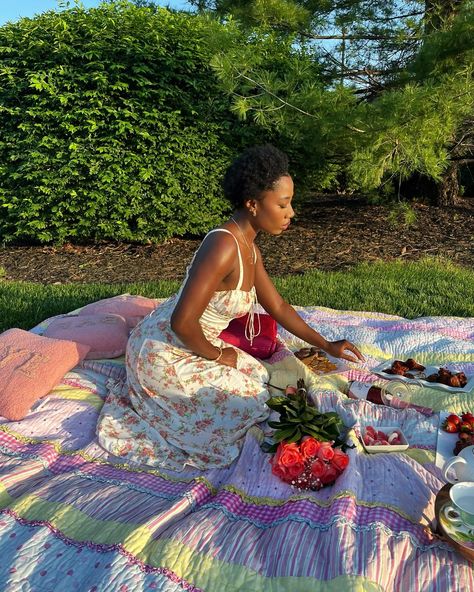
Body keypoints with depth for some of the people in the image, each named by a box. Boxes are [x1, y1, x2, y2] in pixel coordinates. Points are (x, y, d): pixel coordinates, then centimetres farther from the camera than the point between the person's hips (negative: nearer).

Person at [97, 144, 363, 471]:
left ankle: (146, 398, 18)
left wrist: (327, 345, 15)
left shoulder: (248, 248, 2)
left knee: (257, 375, 14)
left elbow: (278, 306, 13)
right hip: (164, 355, -9)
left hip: (189, 346, 9)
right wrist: (217, 355, -14)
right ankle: (126, 415, 6)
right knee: (247, 403, -4)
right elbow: (182, 323, -33)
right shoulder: (223, 246, -30)